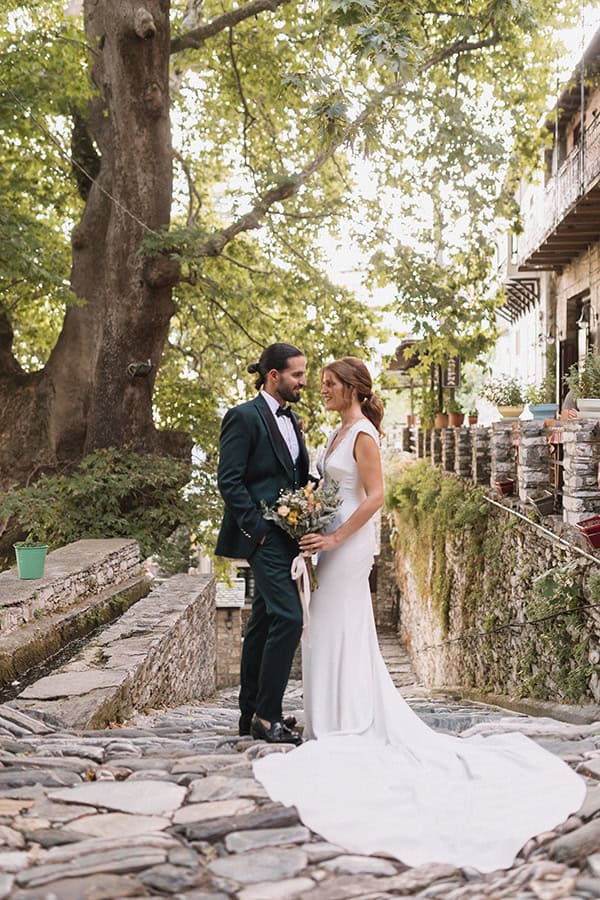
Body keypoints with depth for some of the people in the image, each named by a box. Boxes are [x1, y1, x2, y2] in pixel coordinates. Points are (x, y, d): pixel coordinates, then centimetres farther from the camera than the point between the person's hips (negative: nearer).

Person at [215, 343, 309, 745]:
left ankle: (252, 714, 22)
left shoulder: (291, 420, 17)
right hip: (264, 535, -9)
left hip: (286, 536, 9)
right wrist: (257, 528, -18)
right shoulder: (244, 417, -9)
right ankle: (267, 716, -4)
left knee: (264, 623, 13)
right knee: (289, 618, -14)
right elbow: (229, 481, -14)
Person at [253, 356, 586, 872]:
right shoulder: (343, 431, 14)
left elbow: (375, 496, -21)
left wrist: (335, 537, -22)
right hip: (337, 539, 10)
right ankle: (351, 722, 22)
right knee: (341, 630, 13)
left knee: (340, 630, -3)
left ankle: (348, 727, 6)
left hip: (350, 541, -10)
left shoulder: (363, 432, -14)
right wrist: (320, 526, 11)